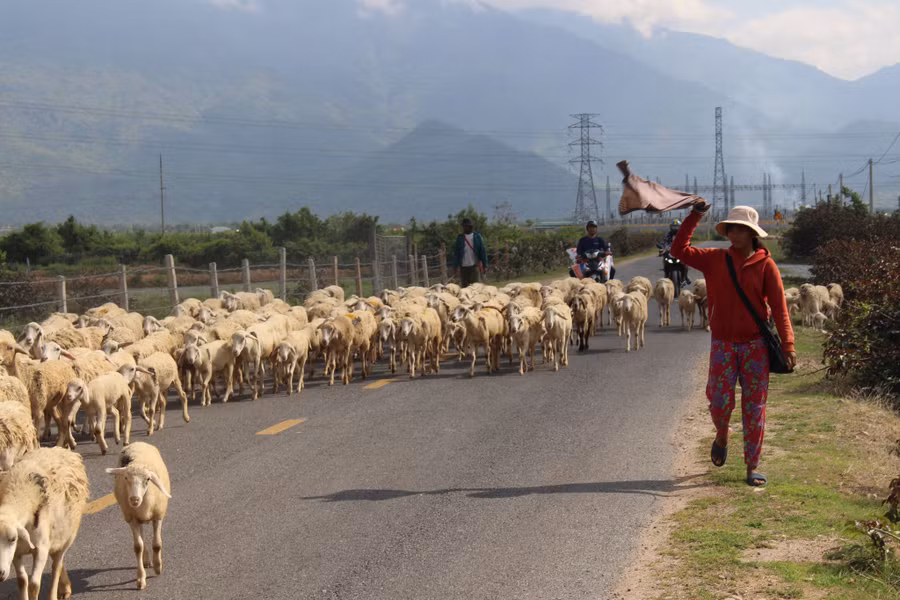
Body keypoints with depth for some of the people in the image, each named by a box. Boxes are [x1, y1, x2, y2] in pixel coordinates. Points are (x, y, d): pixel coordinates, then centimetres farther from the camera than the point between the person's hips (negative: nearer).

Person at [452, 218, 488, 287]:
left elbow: (483, 251, 6)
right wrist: (456, 267, 1)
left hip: (475, 266, -2)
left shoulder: (477, 236, 5)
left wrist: (485, 265, 1)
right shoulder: (460, 237, 9)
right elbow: (456, 253, 8)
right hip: (463, 267, 2)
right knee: (464, 286, 3)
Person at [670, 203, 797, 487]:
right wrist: (694, 217, -3)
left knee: (754, 408, 2)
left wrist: (788, 344, -13)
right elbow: (680, 250, 2)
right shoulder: (716, 259, 4)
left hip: (755, 345, -1)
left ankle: (752, 467, 10)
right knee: (720, 403, -4)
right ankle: (721, 437, 31)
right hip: (723, 344, 1)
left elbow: (779, 307, -5)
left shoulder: (765, 265, -3)